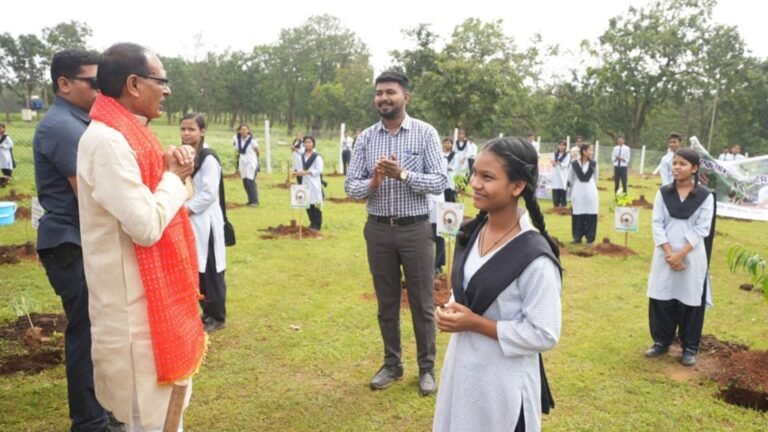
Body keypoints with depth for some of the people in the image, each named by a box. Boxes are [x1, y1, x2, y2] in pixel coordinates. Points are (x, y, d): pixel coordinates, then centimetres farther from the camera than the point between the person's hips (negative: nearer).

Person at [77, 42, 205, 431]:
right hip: (135, 302, -10)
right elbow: (147, 226, -27)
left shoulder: (128, 135, 9)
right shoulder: (107, 141, -21)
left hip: (155, 293, 10)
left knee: (167, 396, 23)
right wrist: (174, 175, -12)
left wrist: (173, 169, 0)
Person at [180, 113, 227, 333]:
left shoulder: (208, 158, -13)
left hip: (204, 222, -8)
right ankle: (207, 312, 28)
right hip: (188, 221, 8)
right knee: (195, 271, 14)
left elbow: (208, 194, -18)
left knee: (209, 271, 2)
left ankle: (217, 317, 15)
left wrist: (186, 209, -17)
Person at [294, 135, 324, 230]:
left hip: (314, 183, -7)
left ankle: (317, 225, 5)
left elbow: (319, 170, -14)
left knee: (315, 204, -4)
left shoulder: (317, 156, -10)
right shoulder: (303, 156, 13)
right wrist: (298, 172, -1)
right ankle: (312, 223, 20)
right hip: (305, 182, 7)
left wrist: (306, 172, -19)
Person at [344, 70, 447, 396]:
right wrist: (371, 184, -19)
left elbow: (440, 182, -10)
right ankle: (392, 364, 32)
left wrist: (403, 174, -23)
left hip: (415, 229, -3)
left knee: (422, 302, 8)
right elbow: (350, 186, 2)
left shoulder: (425, 133, -5)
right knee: (386, 302, 15)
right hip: (378, 229, 3)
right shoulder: (366, 137, 3)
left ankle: (427, 367, 25)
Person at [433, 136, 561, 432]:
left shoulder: (535, 257, -24)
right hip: (461, 368, 7)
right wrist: (452, 310, -8)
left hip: (504, 381, -7)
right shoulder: (472, 232, -1)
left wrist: (476, 323, -21)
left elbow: (544, 334, -20)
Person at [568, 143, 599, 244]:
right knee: (577, 216, 2)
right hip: (578, 192, -2)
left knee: (591, 216, 1)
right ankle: (577, 237, 14)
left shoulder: (593, 164, 2)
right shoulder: (574, 164, -7)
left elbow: (595, 179, 14)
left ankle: (590, 238, 10)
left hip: (591, 192, 2)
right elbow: (570, 179, 4)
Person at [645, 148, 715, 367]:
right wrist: (669, 253, -11)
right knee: (661, 299, 6)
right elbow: (657, 223, -1)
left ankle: (689, 347, 20)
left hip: (692, 257, -2)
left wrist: (681, 254, -14)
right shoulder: (663, 193, 3)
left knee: (690, 301, 5)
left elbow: (702, 229, -6)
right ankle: (661, 341, 23)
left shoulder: (705, 196, -3)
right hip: (665, 255, 2)